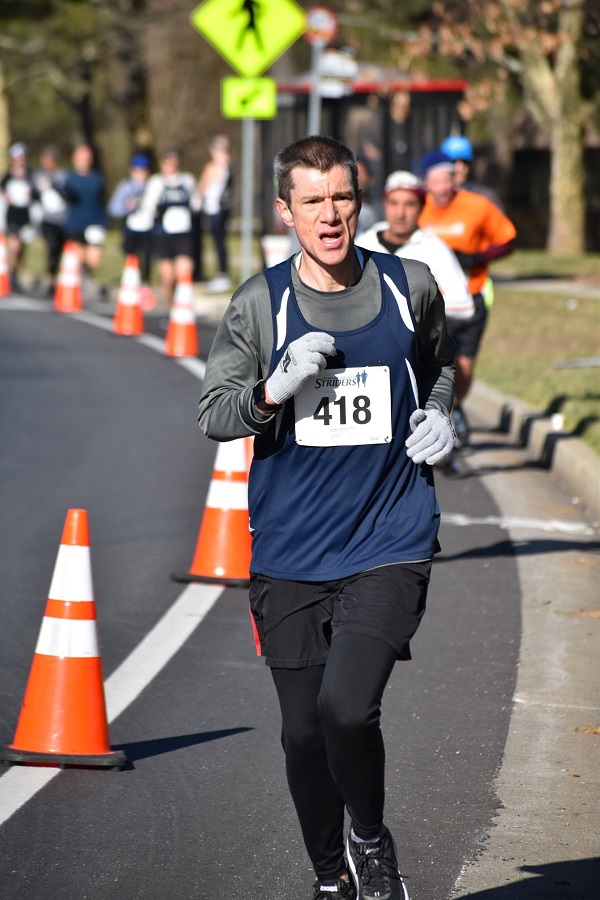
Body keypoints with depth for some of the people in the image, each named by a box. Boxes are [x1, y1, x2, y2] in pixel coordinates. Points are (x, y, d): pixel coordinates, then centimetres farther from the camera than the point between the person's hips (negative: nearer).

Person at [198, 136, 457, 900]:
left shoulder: (410, 287, 2)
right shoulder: (260, 304, -2)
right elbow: (213, 414, -2)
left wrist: (439, 416, 3)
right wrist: (274, 390, -21)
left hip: (389, 543, -1)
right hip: (292, 552, 1)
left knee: (347, 709, -19)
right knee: (303, 732, 8)